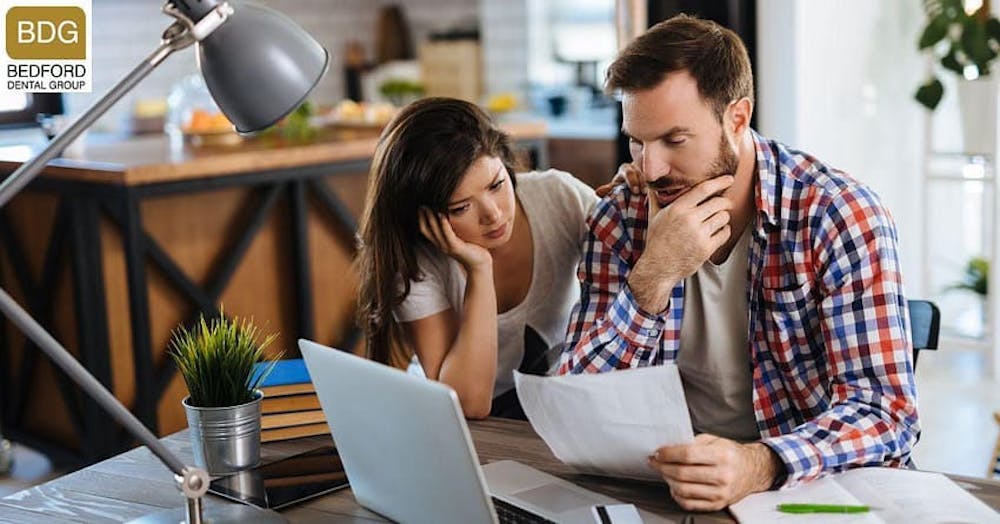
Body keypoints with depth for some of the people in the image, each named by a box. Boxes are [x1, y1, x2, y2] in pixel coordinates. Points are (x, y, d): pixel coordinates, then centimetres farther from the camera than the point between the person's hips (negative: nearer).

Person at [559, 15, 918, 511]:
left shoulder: (840, 216, -12)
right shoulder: (617, 222, -3)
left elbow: (887, 412, -18)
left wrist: (761, 465, -37)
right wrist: (652, 277, -22)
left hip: (816, 483, -1)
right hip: (675, 478, 2)